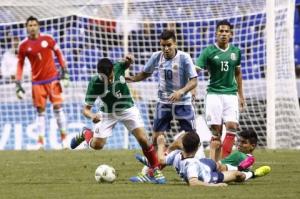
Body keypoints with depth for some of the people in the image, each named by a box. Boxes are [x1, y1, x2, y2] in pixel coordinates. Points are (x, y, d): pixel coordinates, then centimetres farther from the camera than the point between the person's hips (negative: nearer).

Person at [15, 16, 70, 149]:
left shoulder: (47, 39, -3)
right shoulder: (23, 46, -1)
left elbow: (58, 53, 7)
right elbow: (20, 64, 5)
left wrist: (64, 70, 2)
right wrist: (18, 83, 1)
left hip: (52, 78, -1)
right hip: (37, 82, 1)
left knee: (57, 107, -4)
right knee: (40, 111, 2)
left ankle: (64, 138, 4)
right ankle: (40, 141, 6)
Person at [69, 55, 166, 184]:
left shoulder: (118, 68, -23)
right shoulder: (94, 83, -29)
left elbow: (128, 63, 3)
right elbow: (86, 109, -24)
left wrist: (129, 60, -22)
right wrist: (92, 116, -48)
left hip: (127, 109, 1)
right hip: (108, 113, -1)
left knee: (143, 139, -14)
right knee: (97, 145, -1)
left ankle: (156, 171, 0)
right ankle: (85, 134, 35)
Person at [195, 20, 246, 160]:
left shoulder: (236, 51, 8)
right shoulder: (209, 51, -4)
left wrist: (241, 96, 21)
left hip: (231, 94, 3)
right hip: (214, 94, -3)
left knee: (232, 127, -12)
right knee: (216, 130, -5)